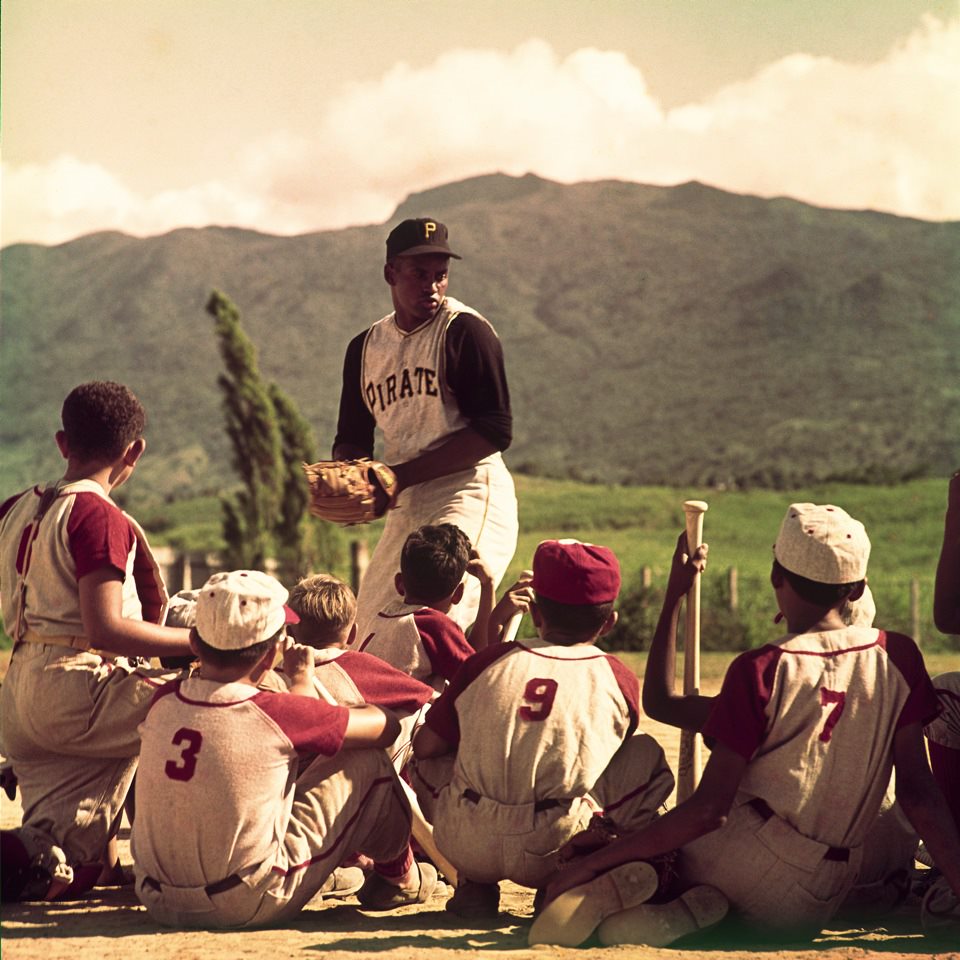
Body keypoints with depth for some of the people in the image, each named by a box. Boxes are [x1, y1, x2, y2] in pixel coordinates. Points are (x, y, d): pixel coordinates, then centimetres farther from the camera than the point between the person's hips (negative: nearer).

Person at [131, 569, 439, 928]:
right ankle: (399, 877, 34)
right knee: (367, 763, 8)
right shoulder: (277, 713, -17)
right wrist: (304, 680, 15)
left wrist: (300, 685, 28)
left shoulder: (164, 700, -5)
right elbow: (386, 726, 0)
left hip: (159, 903, 5)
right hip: (249, 906, -5)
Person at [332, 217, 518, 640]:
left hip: (469, 497, -7)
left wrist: (403, 474, -18)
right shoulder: (365, 347, 13)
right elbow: (352, 438, 19)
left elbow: (495, 430, -14)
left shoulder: (465, 330, -8)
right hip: (406, 509, 7)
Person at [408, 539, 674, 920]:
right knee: (648, 756, 20)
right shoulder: (617, 678, 8)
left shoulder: (486, 660, 9)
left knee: (430, 759, 32)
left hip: (467, 848, 2)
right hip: (554, 853, -1)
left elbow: (425, 745, 11)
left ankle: (474, 886, 17)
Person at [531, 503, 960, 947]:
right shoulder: (897, 656, 1)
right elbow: (918, 793, -1)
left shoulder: (761, 669, -9)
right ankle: (692, 907, -9)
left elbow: (710, 808, -10)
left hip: (745, 854, -3)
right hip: (816, 907, 4)